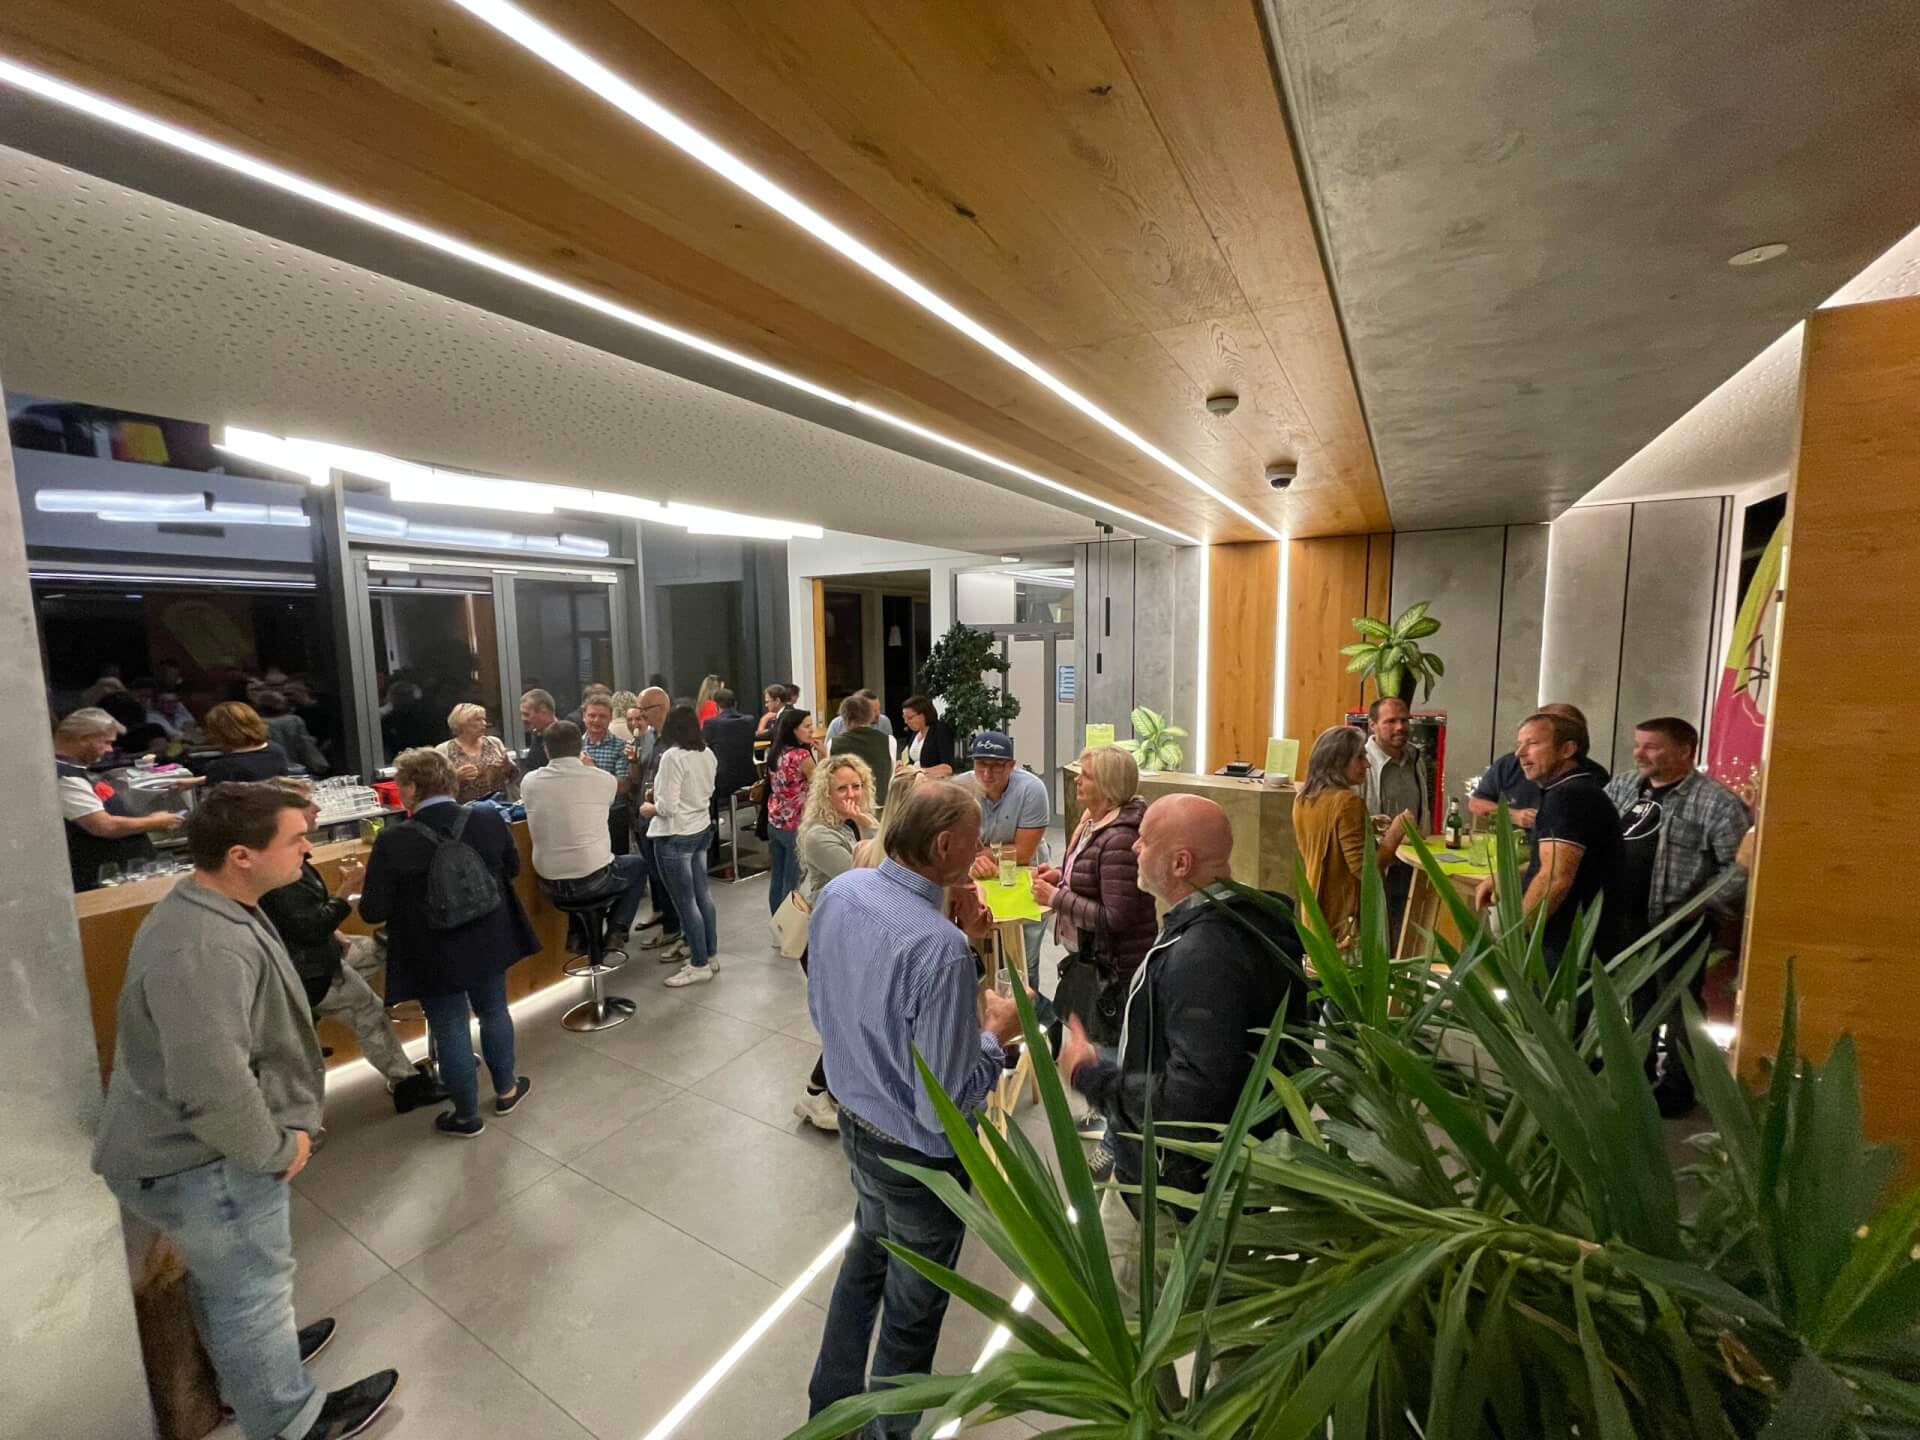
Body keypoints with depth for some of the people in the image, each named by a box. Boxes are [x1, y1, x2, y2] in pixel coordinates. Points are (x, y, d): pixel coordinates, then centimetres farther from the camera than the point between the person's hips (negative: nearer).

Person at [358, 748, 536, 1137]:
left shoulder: (393, 841, -21)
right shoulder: (490, 821, -12)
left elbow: (374, 913, -14)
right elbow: (512, 868, 5)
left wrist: (366, 890, 7)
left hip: (434, 957, -3)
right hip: (488, 942, 3)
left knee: (450, 1031, 13)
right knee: (494, 1012, 23)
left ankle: (467, 1116, 29)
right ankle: (506, 1090, 39)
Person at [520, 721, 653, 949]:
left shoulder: (529, 782, -3)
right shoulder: (602, 779, -10)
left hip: (550, 884, 4)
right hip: (593, 880, -4)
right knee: (639, 864, 25)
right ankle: (616, 931, 12)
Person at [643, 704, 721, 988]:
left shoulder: (672, 757, -20)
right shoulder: (708, 754, 2)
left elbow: (668, 808, -23)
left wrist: (649, 808, -2)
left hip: (675, 837, -8)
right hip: (701, 830, 8)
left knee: (685, 902, 3)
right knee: (702, 895, 17)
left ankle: (699, 965, 13)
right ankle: (711, 956, 28)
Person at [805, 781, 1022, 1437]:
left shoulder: (837, 893, -13)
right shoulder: (940, 949, -37)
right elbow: (944, 1108, -31)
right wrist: (997, 1032, -13)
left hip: (854, 1121, 7)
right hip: (918, 1155, -7)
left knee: (867, 1253, 33)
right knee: (913, 1308, 22)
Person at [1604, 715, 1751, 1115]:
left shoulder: (1716, 802, -11)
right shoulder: (1620, 787, 7)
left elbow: (1740, 867, -14)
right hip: (1624, 921, 6)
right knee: (1638, 1002, 20)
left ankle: (1675, 1089, 23)